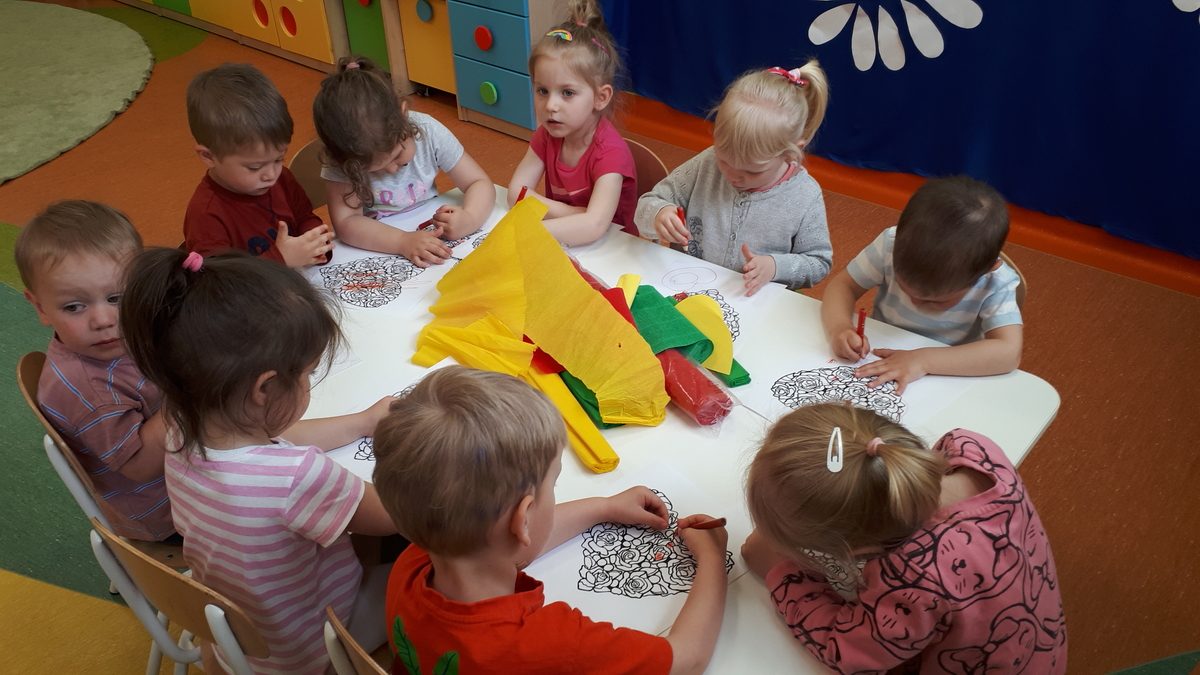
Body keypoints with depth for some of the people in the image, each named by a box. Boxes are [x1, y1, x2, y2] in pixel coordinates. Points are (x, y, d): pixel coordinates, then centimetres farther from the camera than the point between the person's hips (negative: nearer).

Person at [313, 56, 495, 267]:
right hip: (375, 251, -2)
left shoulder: (428, 131, -16)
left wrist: (469, 218, -32)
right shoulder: (342, 160, -20)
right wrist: (403, 241, -39)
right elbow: (345, 222, -25)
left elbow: (480, 184, -12)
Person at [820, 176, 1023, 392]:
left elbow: (1009, 353, -29)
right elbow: (844, 285, -8)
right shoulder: (891, 244, -16)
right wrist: (839, 327, -27)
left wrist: (924, 360, -36)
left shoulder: (997, 284, -20)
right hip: (875, 372, 2)